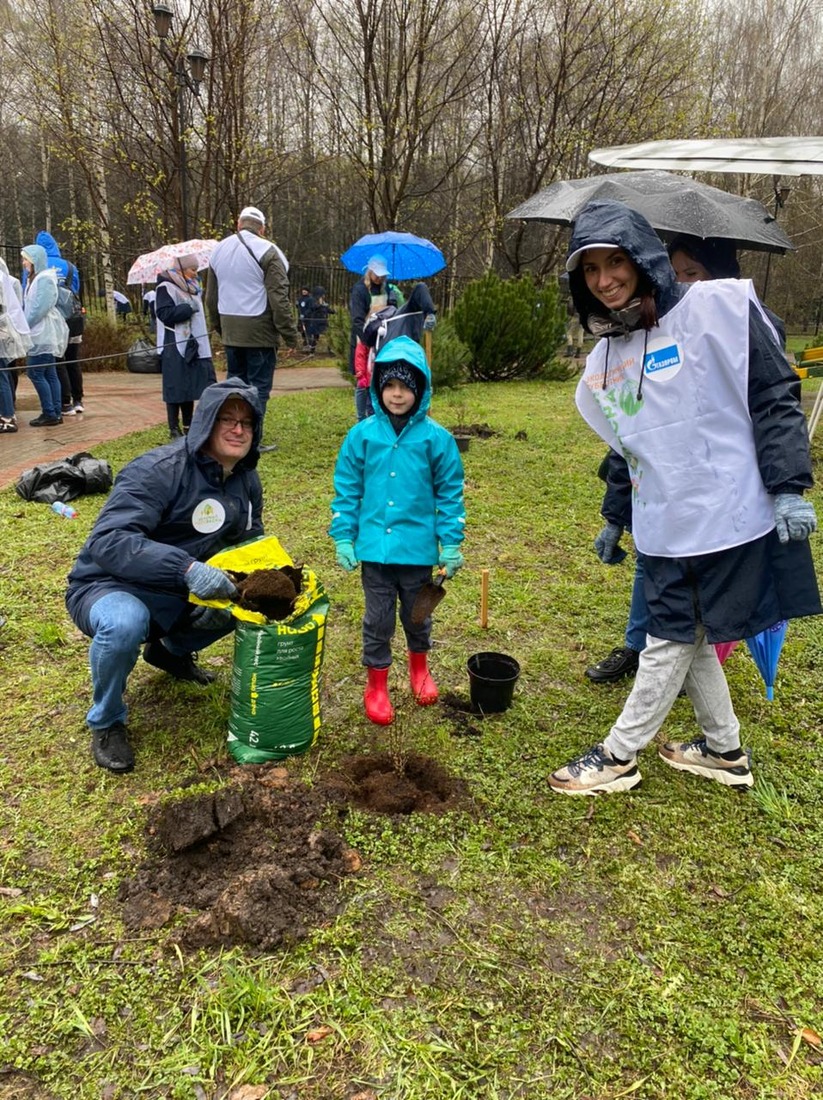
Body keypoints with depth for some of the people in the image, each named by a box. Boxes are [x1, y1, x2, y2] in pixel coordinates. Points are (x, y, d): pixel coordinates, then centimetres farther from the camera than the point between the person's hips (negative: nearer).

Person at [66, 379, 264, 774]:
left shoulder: (247, 479, 0)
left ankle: (171, 650, 18)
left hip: (182, 594, 7)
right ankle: (106, 722, -7)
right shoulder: (158, 470, -24)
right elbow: (107, 541, -33)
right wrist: (186, 567, -47)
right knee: (125, 622, -39)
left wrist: (237, 583, -16)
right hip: (112, 587, -7)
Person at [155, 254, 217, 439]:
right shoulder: (166, 287, -10)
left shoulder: (190, 287, 16)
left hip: (193, 346, 8)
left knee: (191, 387, 10)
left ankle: (188, 426, 19)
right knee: (176, 389, -2)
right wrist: (188, 309, -17)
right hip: (175, 349, -8)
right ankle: (174, 429, 6)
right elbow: (165, 314, -20)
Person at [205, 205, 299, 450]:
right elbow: (278, 298, -13)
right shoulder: (267, 251, -9)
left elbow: (211, 298, 18)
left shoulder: (219, 250, 12)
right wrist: (290, 334, -9)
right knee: (258, 386, -1)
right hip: (259, 331, -6)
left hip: (230, 331, 6)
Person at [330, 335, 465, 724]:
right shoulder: (362, 435, -4)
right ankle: (376, 684, 29)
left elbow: (450, 493, -1)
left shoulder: (436, 438, -7)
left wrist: (451, 543, -3)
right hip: (374, 546, 0)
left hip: (419, 547, 0)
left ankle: (419, 667, 45)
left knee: (417, 615, 18)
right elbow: (347, 490, 1)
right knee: (378, 619, 12)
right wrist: (343, 537, -2)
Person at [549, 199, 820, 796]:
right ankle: (726, 750, 35)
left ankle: (619, 755, 20)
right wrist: (617, 518, 22)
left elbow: (775, 397, -11)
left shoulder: (717, 307, -9)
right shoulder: (605, 359, 10)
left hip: (728, 517, -6)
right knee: (686, 637, 15)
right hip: (665, 528, 7)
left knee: (673, 640, 4)